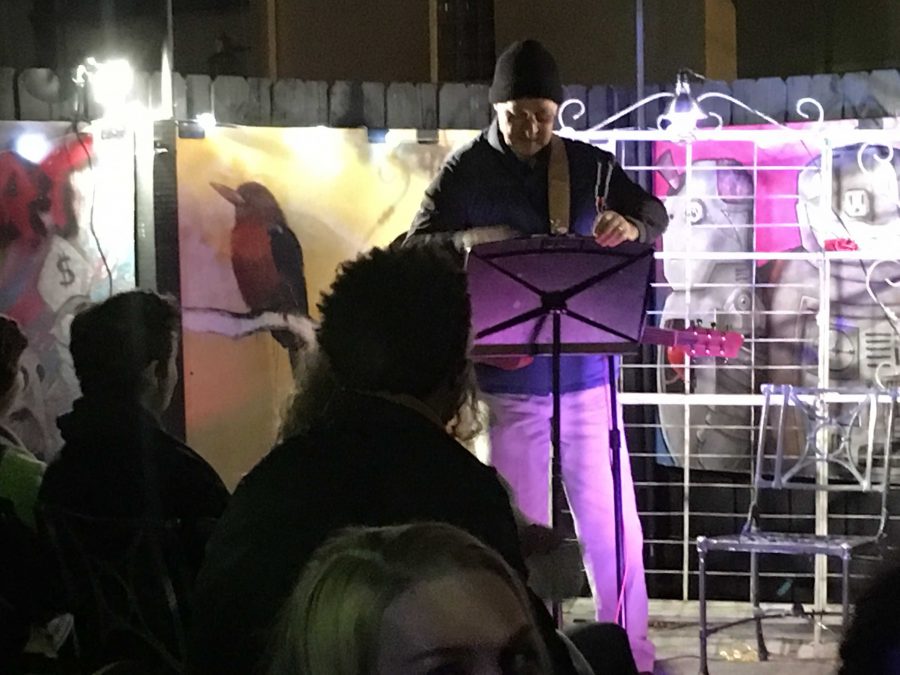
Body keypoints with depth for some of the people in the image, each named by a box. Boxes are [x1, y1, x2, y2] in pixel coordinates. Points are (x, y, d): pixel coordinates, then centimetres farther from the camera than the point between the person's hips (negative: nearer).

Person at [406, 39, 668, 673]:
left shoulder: (588, 163, 5)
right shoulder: (464, 173, -2)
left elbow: (654, 211, 11)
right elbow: (415, 251, -3)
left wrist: (631, 224, -13)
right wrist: (464, 241, -23)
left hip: (587, 372, 2)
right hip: (508, 378, -2)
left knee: (612, 519, 6)